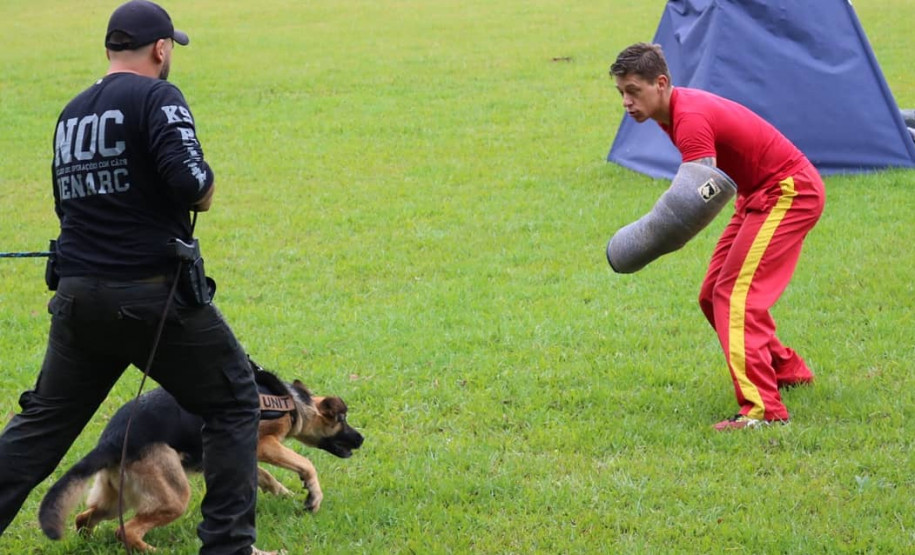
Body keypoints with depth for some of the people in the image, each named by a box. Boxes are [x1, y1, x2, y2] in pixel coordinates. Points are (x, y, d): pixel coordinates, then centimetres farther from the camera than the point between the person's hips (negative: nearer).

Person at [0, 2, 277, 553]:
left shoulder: (72, 113, 14)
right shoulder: (156, 97, -10)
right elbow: (191, 183, -21)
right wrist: (204, 192, 0)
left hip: (77, 295, 7)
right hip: (153, 291, -7)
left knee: (44, 420, 17)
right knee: (235, 403, 8)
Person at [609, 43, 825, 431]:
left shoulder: (691, 120, -28)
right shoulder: (677, 110, 2)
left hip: (789, 192, -10)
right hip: (759, 195, 10)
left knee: (735, 296, -19)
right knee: (714, 295, 12)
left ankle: (762, 408, -24)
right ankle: (787, 371, 27)